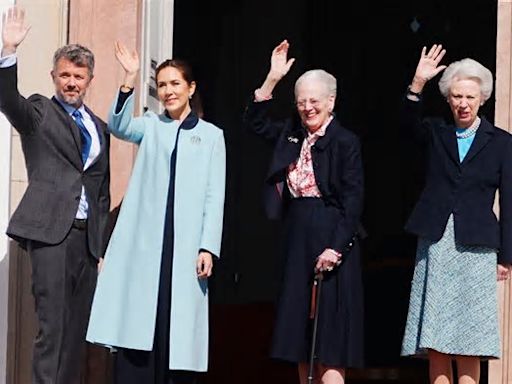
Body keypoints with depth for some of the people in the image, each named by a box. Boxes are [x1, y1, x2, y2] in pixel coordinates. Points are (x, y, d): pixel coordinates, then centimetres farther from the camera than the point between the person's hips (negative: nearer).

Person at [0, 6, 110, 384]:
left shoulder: (99, 127, 18)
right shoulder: (39, 112, 4)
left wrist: (101, 242, 15)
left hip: (87, 236, 5)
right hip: (50, 230, -5)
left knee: (78, 328, 5)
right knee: (53, 325, -11)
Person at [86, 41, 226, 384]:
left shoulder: (211, 135, 10)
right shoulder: (151, 126, 15)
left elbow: (215, 197, 4)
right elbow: (119, 126, -7)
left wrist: (208, 247, -6)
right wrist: (130, 79, -19)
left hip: (186, 243, -1)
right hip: (144, 242, 1)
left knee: (178, 327, -2)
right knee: (137, 324, -5)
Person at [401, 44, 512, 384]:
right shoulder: (437, 133, 10)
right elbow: (410, 125, -12)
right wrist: (418, 85, -27)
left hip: (475, 248, -2)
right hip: (435, 244, 2)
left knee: (468, 348, -2)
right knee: (435, 346, 1)